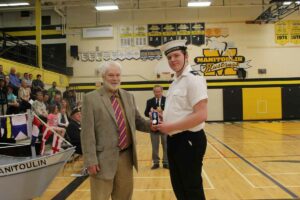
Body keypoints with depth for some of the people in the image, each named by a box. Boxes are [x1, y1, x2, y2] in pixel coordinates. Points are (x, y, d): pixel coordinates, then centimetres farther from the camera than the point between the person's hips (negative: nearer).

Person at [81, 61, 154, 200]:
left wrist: (151, 125, -9)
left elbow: (137, 121, 13)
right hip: (104, 158, -5)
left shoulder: (128, 96, 10)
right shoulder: (91, 98, -7)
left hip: (126, 156, 5)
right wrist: (91, 160, -14)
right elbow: (87, 132, -10)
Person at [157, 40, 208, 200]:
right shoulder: (176, 82, 14)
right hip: (174, 140, 9)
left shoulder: (193, 79, -15)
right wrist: (163, 119, 3)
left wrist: (171, 127, -20)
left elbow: (201, 115, -24)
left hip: (189, 140, -9)